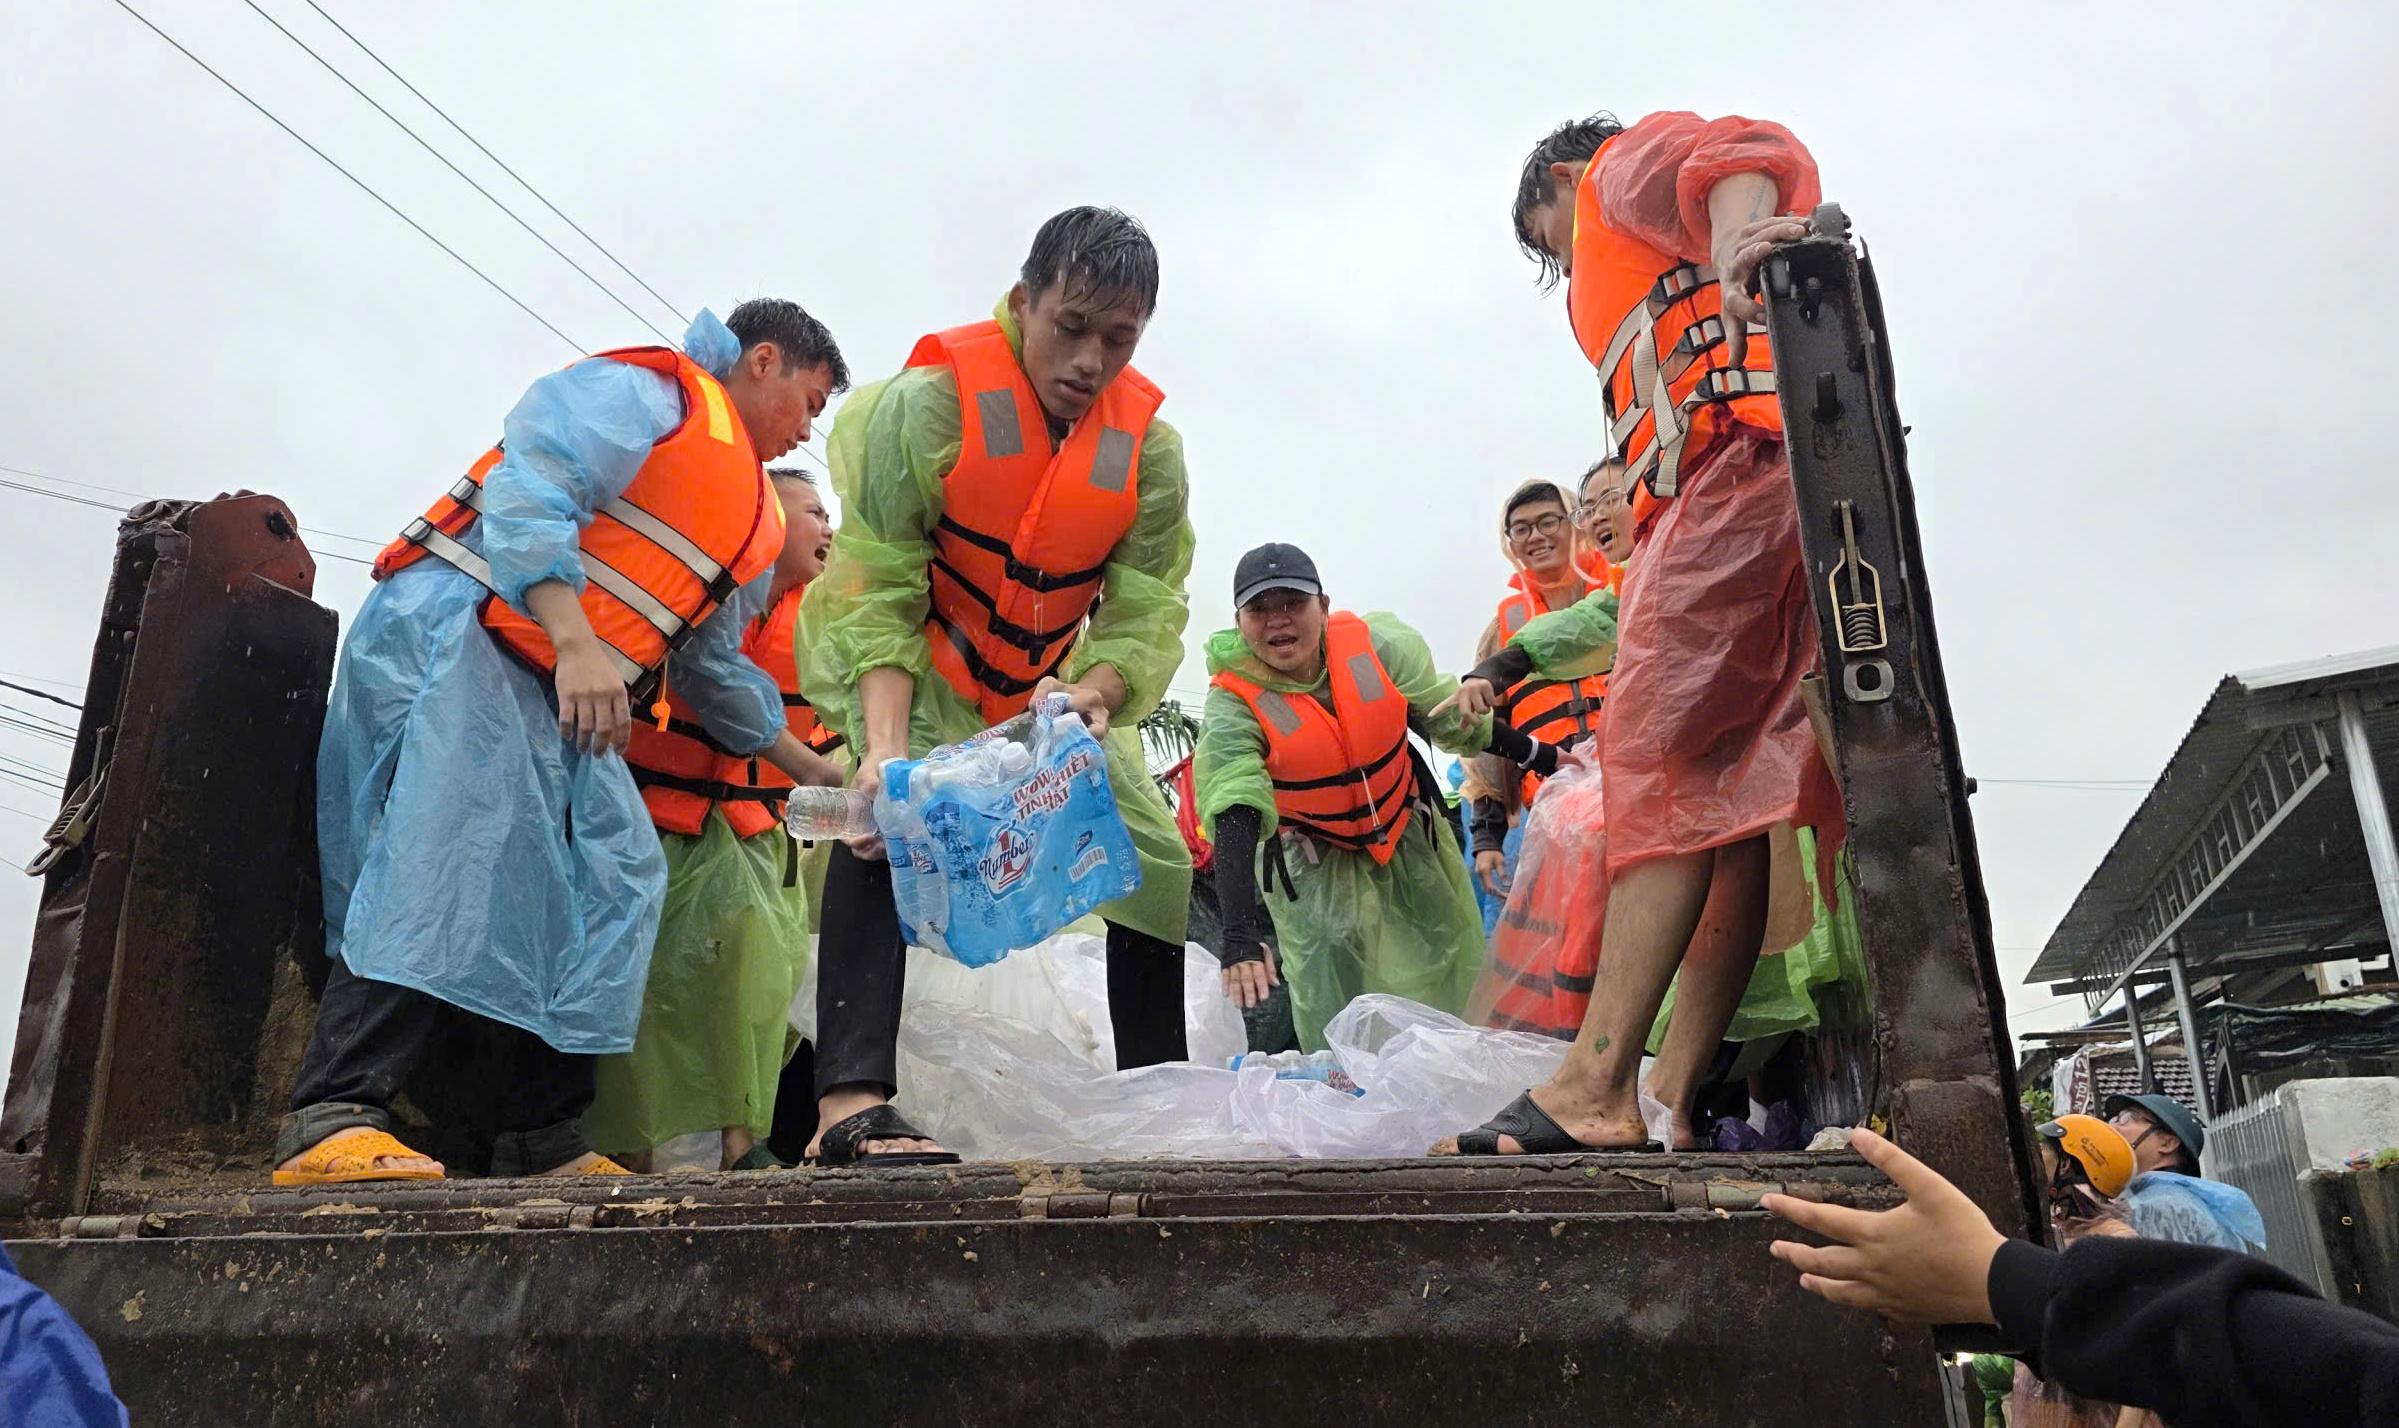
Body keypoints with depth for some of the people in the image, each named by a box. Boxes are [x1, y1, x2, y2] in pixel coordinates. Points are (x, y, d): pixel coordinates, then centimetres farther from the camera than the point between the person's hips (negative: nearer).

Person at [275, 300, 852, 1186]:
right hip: (456, 641, -9)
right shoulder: (653, 391, -3)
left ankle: (541, 1144, 1)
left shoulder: (755, 523, 24)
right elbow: (529, 485, -19)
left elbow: (714, 670, 31)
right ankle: (334, 1120, -25)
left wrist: (816, 773, 32)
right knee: (450, 860, -23)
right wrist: (576, 643, -31)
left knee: (613, 878, -1)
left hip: (567, 707, 9)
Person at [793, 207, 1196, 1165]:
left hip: (1050, 681, 5)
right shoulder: (931, 403, -25)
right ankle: (850, 1100, -36)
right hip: (899, 658, -5)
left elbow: (1148, 610, -16)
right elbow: (876, 590, -27)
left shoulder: (1150, 449, -13)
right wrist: (886, 743, -40)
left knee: (1157, 857, 1)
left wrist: (1092, 694, -38)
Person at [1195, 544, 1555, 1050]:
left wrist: (1541, 757, 5)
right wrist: (1241, 935, -51)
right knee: (1331, 1007, -14)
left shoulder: (1377, 645, -21)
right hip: (1315, 862, -3)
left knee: (1453, 969, 13)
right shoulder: (1232, 704, -28)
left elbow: (1450, 716, -4)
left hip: (1410, 832, 3)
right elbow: (1234, 820, -39)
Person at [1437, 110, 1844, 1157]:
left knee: (1658, 761, -19)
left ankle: (1596, 1082, -24)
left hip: (1734, 461, -9)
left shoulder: (1624, 167, 18)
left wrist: (1737, 246, -29)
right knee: (1734, 795, -2)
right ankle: (1673, 1093, -4)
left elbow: (1740, 154, -7)